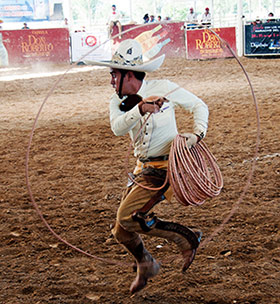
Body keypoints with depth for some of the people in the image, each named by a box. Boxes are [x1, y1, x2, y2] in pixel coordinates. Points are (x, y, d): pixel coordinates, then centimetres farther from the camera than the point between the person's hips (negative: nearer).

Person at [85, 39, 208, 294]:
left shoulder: (164, 88, -9)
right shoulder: (118, 101, 1)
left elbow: (199, 106, 2)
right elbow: (118, 128, -21)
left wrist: (198, 133, -14)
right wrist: (140, 109, -37)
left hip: (166, 168, -6)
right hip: (144, 169, 6)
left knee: (129, 218, -18)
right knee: (121, 231, 9)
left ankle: (187, 238, -4)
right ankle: (145, 266, 37)